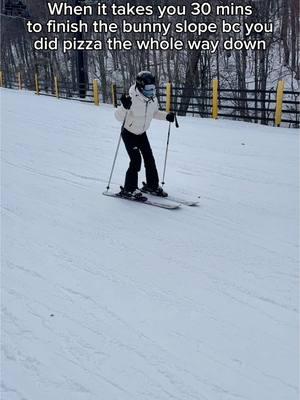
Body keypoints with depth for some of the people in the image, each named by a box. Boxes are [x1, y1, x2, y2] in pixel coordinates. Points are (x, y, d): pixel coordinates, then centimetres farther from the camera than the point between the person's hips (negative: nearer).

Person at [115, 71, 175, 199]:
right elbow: (119, 117, -34)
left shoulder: (153, 99, -10)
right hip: (129, 133, -6)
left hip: (142, 133, 6)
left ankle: (152, 185, 21)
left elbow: (154, 113, 11)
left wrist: (166, 116, -3)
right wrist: (125, 107, -52)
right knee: (136, 160, -13)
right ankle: (129, 189, 0)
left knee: (149, 158, 5)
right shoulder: (133, 99, -30)